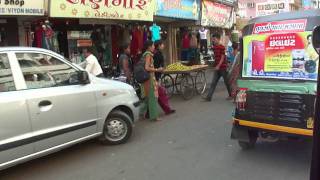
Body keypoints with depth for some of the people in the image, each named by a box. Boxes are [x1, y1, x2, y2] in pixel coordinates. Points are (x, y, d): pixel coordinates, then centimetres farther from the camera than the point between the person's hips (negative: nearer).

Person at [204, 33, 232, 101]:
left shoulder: (222, 47, -13)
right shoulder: (214, 47, 9)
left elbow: (222, 57, -17)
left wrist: (218, 66, -23)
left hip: (222, 67, -7)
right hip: (217, 68, 7)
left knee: (226, 82, 7)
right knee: (213, 83, 3)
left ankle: (231, 95, 24)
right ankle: (209, 97, 2)